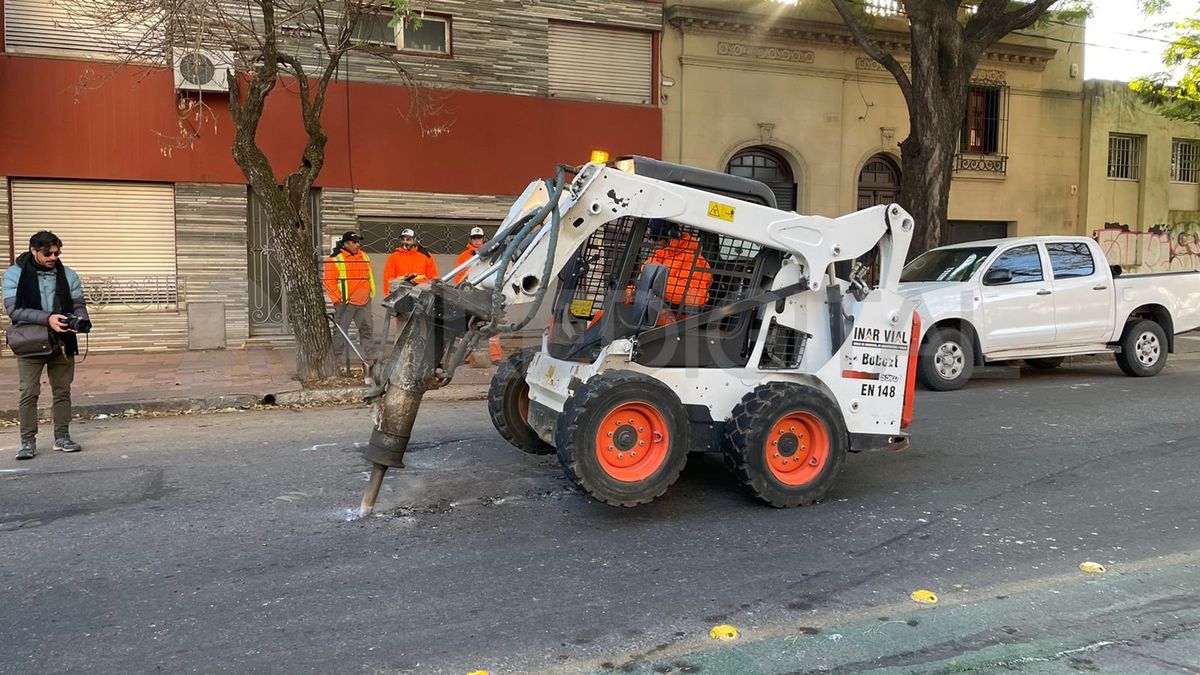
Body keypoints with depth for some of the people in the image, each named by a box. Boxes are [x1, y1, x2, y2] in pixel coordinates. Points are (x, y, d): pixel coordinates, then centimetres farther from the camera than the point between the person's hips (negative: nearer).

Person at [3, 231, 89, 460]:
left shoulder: (68, 275, 5)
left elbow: (79, 305, 6)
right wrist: (47, 318, -26)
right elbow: (13, 309, -13)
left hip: (62, 342, 3)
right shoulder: (15, 274, -3)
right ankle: (28, 441, 4)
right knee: (29, 393, -4)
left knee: (62, 391, 9)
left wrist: (79, 321, -17)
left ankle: (62, 437, 18)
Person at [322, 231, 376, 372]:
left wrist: (370, 294, 16)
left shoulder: (364, 257, 14)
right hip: (345, 302, -6)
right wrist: (337, 300, -14)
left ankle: (368, 357, 19)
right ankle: (340, 360, 4)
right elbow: (329, 281, -9)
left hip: (364, 302, 6)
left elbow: (369, 277, 22)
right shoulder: (334, 259, -6)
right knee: (341, 331, -2)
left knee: (367, 328, 9)